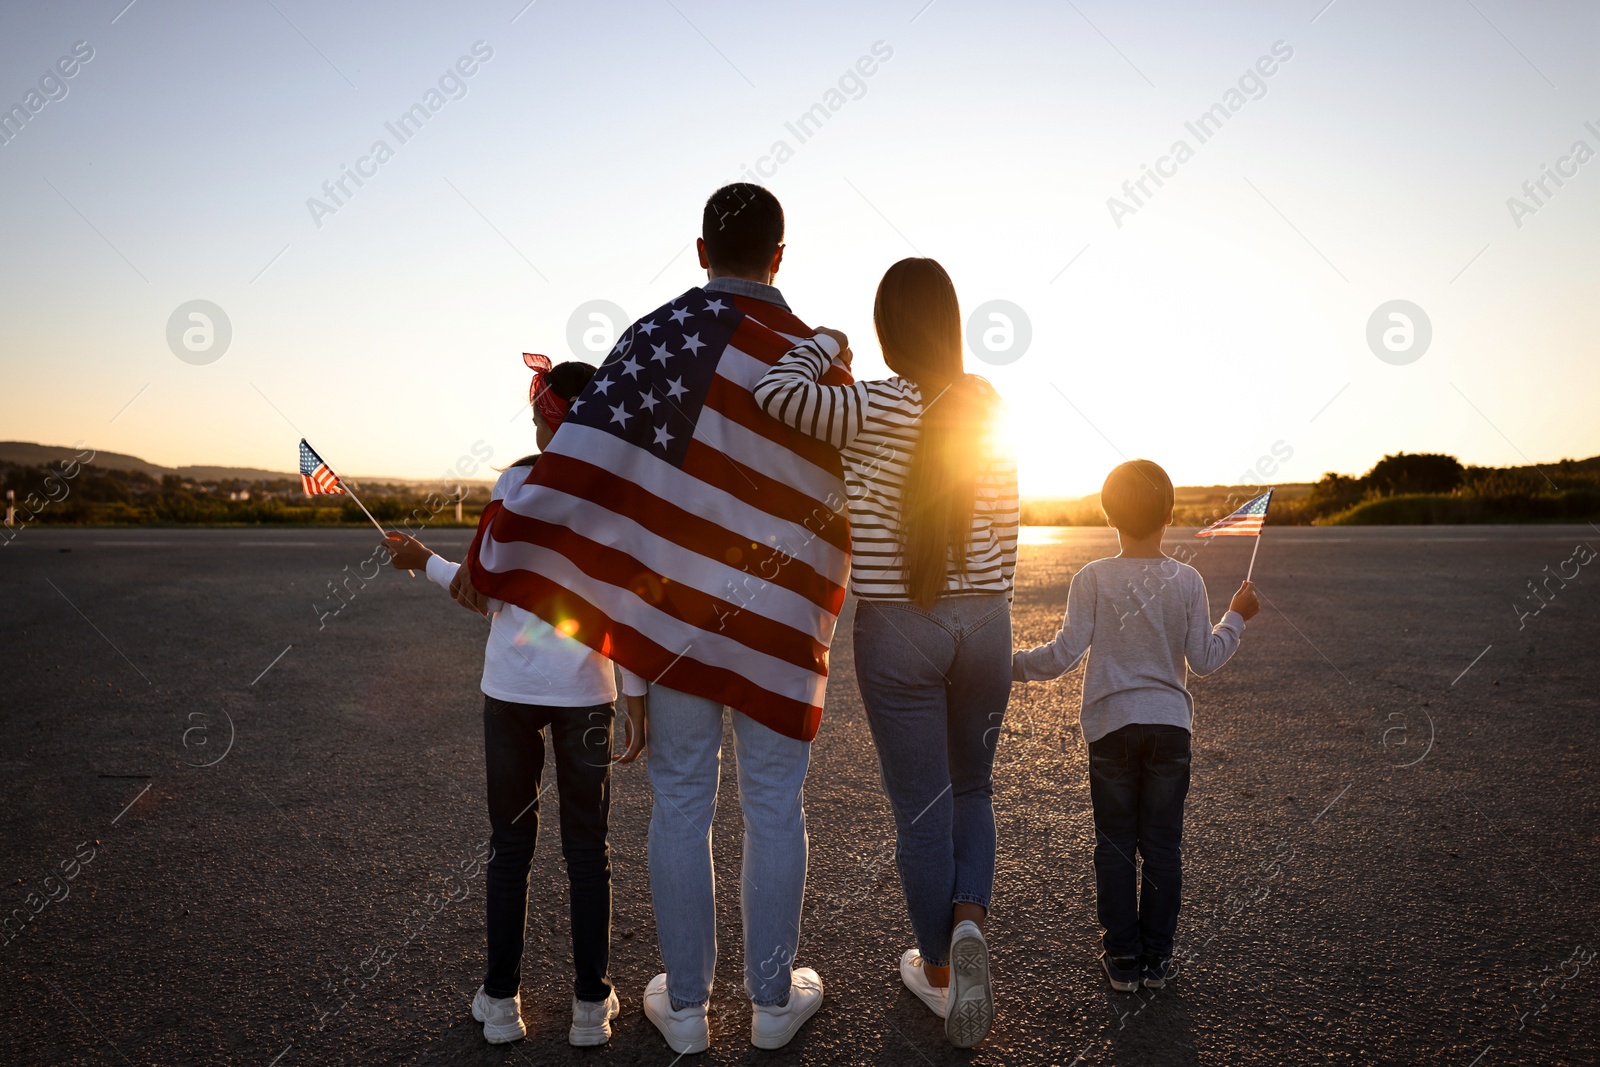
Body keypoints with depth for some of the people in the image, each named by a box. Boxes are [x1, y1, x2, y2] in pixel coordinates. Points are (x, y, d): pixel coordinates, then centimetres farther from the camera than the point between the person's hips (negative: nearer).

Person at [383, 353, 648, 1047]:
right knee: (587, 850, 11)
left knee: (510, 846, 13)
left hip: (511, 686, 0)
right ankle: (592, 1005, 18)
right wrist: (636, 695, 1)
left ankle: (500, 1002, 22)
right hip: (585, 691, 0)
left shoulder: (516, 480, -3)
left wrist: (424, 562, 10)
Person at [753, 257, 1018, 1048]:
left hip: (896, 628, -4)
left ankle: (938, 970, 25)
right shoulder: (990, 411, 2)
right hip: (981, 621, 4)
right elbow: (1005, 533, 9)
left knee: (921, 807, 10)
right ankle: (969, 923, -1)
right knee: (972, 788, 21)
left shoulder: (874, 411, -14)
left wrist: (822, 346, -9)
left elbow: (774, 390, -26)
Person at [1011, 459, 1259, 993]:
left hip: (1112, 726, -1)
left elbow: (1066, 653, -12)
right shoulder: (1187, 580, -4)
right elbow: (1203, 659, 0)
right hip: (1170, 724, 2)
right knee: (1163, 845, 11)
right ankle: (1157, 958, 19)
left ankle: (1122, 957, 16)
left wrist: (1010, 664, 1)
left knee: (1114, 844, 9)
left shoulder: (1093, 578, -9)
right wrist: (1236, 617, 16)